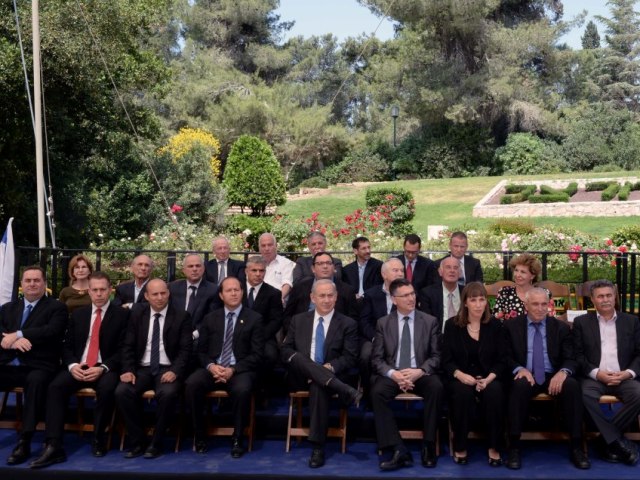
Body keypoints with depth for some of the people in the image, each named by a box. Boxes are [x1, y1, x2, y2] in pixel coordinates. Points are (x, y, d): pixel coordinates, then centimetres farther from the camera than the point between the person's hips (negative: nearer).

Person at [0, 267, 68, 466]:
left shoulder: (57, 307, 7)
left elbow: (51, 331, -11)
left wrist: (18, 334, -13)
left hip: (38, 367, -4)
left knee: (36, 381, -37)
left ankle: (24, 442, -34)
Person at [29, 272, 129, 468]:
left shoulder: (121, 314, 2)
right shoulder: (78, 314, 15)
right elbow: (67, 346, 12)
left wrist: (102, 368, -19)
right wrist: (72, 365, -9)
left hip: (106, 369, -3)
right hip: (79, 367, 4)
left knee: (107, 388, -36)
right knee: (55, 386, -25)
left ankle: (98, 439, -13)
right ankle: (54, 446, -28)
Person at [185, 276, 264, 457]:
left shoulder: (254, 318, 4)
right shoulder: (210, 318, 14)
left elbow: (257, 354, -2)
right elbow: (201, 351, 11)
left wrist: (233, 370, -15)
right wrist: (211, 366, -11)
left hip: (240, 370, -2)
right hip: (213, 368, 3)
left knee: (242, 389, -36)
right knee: (191, 384, -28)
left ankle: (237, 439, -15)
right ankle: (200, 436, -12)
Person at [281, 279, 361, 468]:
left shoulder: (347, 324, 6)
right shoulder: (298, 320, 13)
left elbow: (350, 358, -2)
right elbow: (285, 351, 7)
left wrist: (329, 367, -20)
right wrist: (304, 365, -14)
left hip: (329, 376, -2)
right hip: (301, 376, 2)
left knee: (318, 386, -37)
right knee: (297, 357, -31)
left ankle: (318, 447, -29)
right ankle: (344, 390, -40)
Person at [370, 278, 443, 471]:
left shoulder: (430, 321, 6)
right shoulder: (383, 323, 7)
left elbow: (436, 356, 1)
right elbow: (377, 358, 1)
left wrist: (420, 371, -19)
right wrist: (393, 374, -19)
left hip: (421, 374, 0)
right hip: (392, 374, 0)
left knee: (437, 387, -33)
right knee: (377, 392, -31)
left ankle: (428, 446, -18)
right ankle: (399, 450, -29)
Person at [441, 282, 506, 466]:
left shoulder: (495, 325, 5)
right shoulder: (452, 325, 2)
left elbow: (501, 361, 2)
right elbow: (446, 360, -1)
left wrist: (489, 378, -17)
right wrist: (461, 375, -21)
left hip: (488, 378, 1)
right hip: (460, 378, -1)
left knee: (494, 392, -33)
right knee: (463, 392, -34)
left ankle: (494, 447, -18)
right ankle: (460, 447, -17)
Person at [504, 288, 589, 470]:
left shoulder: (561, 327, 9)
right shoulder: (511, 326, 6)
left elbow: (571, 359, 3)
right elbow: (506, 357, 2)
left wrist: (563, 371, -21)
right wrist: (519, 369, -20)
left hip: (553, 376, 2)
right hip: (526, 376, -1)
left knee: (572, 385, -30)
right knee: (520, 385, -35)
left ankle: (576, 447, -20)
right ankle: (514, 447, -27)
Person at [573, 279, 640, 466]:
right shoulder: (581, 322, 10)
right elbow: (578, 355, 3)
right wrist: (597, 373, -13)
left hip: (623, 378, 1)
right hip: (594, 377, -1)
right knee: (584, 395, -35)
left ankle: (608, 440, -15)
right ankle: (618, 442, -24)